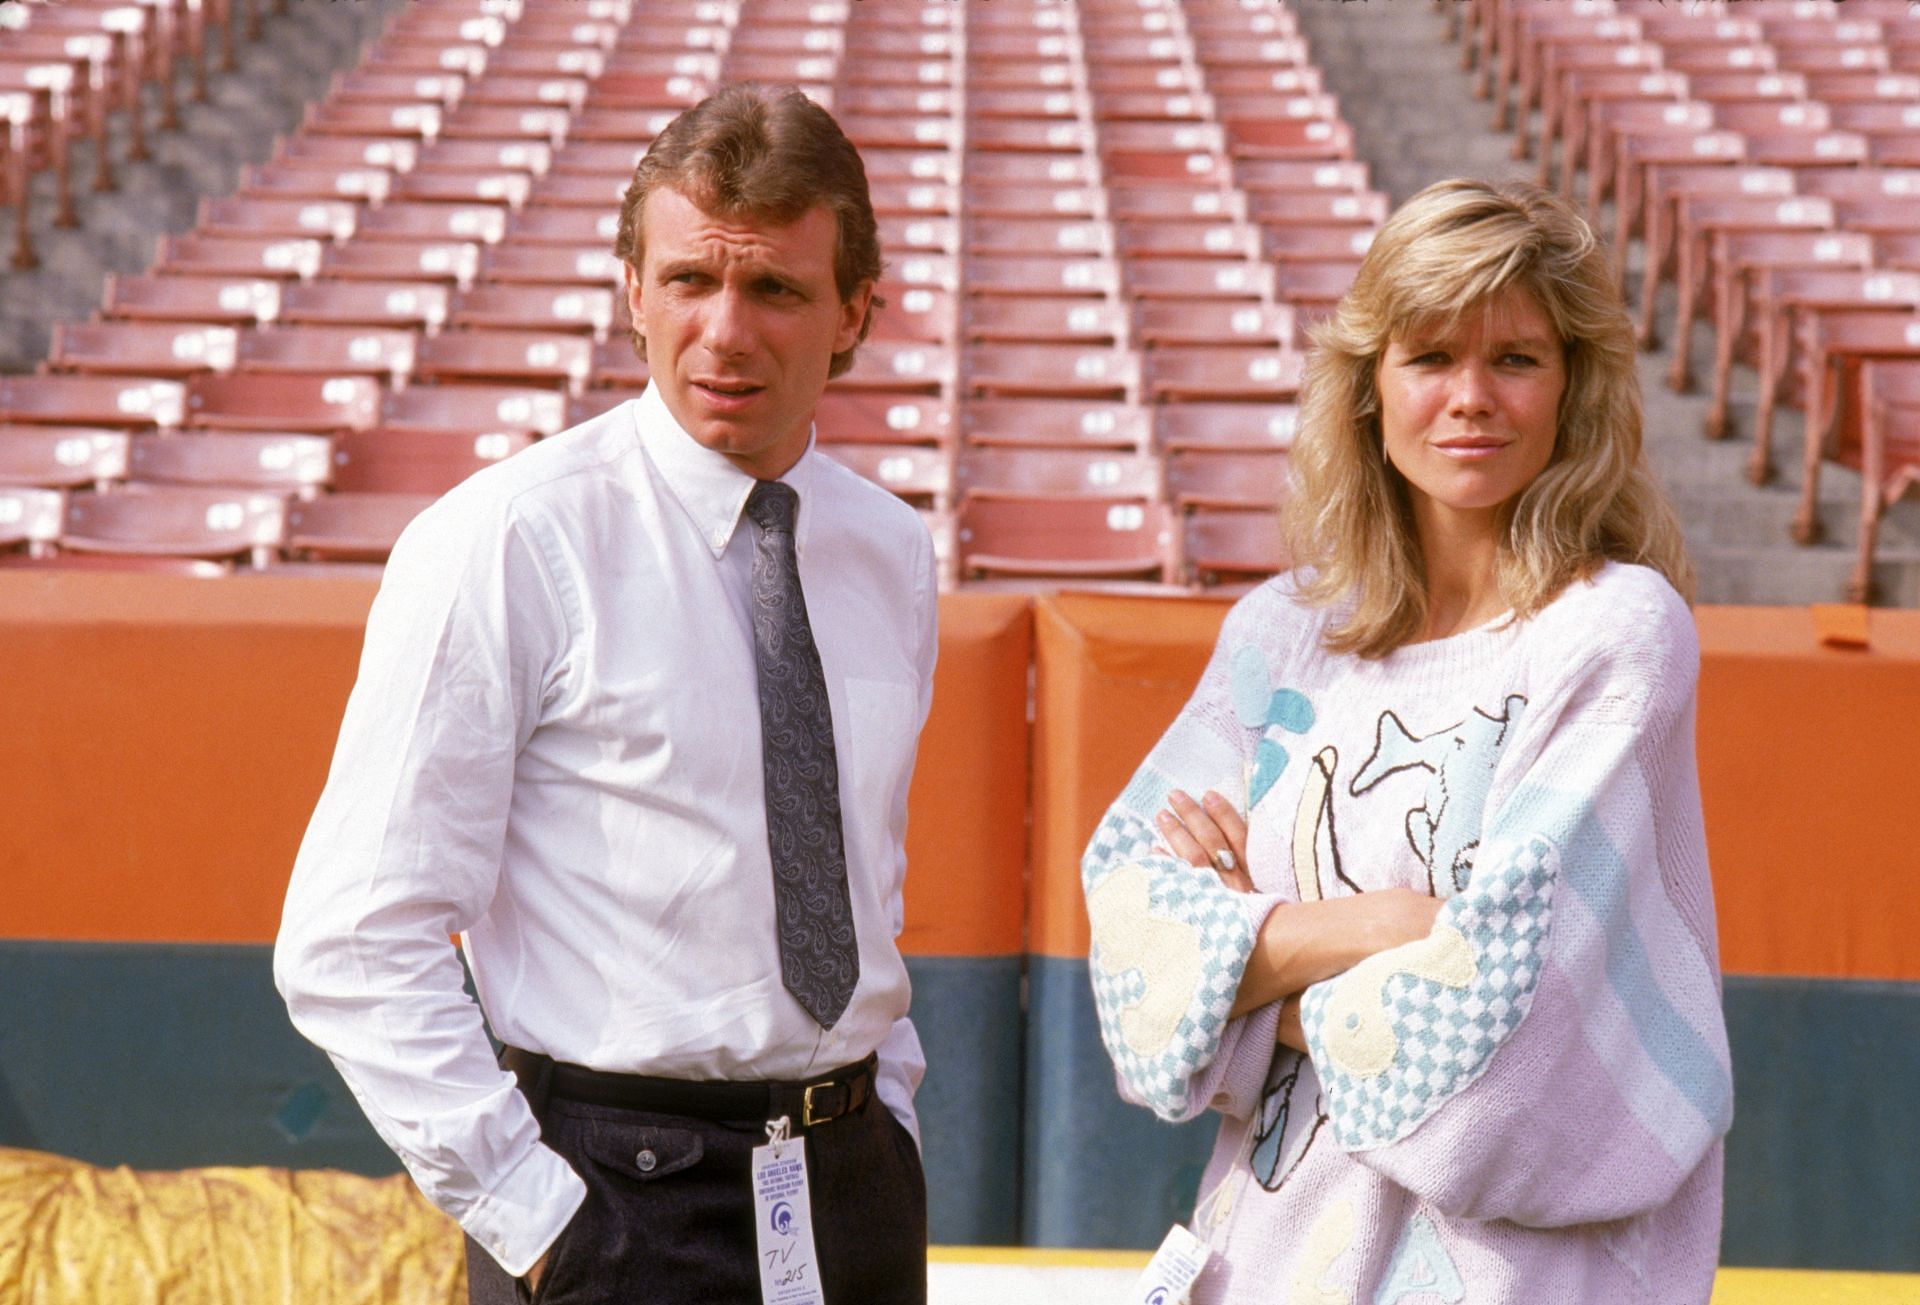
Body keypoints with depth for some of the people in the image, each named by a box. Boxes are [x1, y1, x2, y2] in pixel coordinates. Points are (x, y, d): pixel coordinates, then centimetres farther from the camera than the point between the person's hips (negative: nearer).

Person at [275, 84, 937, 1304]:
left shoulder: (894, 552, 6)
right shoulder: (509, 546, -12)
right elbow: (351, 947, -14)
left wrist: (890, 1126, 8)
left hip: (859, 1192, 5)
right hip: (624, 1201, -5)